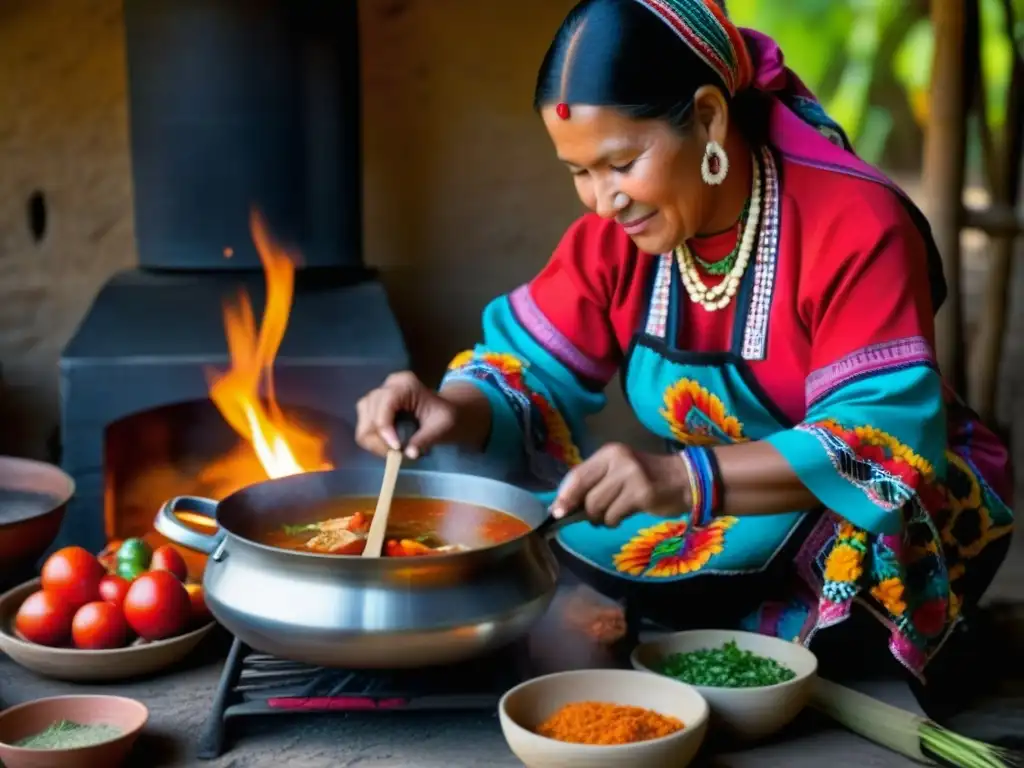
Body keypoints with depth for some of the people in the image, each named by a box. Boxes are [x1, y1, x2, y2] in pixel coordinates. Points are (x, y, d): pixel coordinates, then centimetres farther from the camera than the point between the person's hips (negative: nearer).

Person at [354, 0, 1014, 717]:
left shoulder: (854, 227, -25)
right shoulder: (613, 237, -7)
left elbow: (883, 445, -33)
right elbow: (530, 372, -5)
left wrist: (685, 479, -46)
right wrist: (453, 409, -30)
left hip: (897, 517, -5)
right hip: (736, 518, 5)